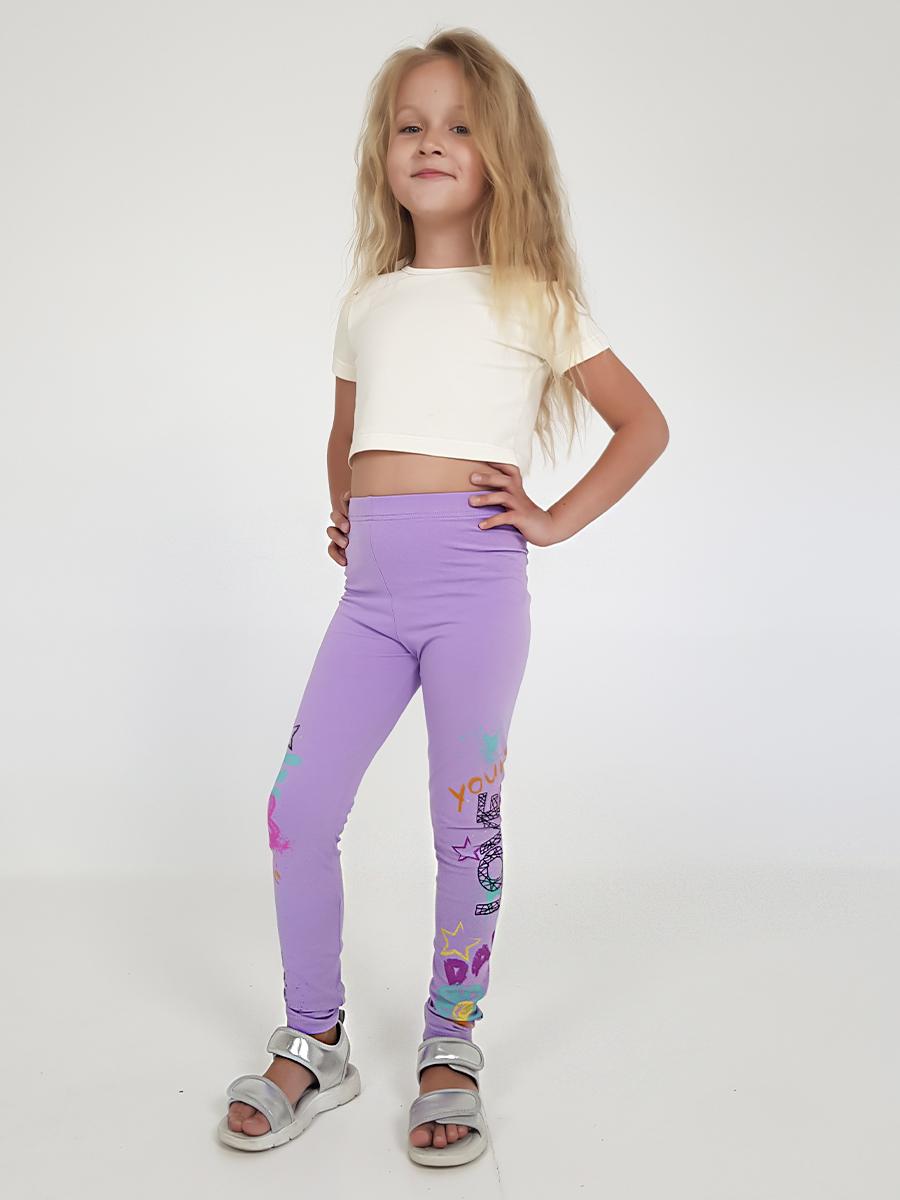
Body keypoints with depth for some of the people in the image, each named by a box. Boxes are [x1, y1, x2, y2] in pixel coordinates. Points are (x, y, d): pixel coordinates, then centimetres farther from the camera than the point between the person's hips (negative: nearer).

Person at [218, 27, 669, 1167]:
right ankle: (312, 1043, 16)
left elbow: (643, 425, 7)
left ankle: (451, 1049, 20)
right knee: (296, 811, -2)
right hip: (370, 588, 4)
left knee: (466, 823, 2)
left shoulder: (533, 301, 5)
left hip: (475, 579, -4)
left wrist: (556, 520, -1)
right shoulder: (367, 304, 17)